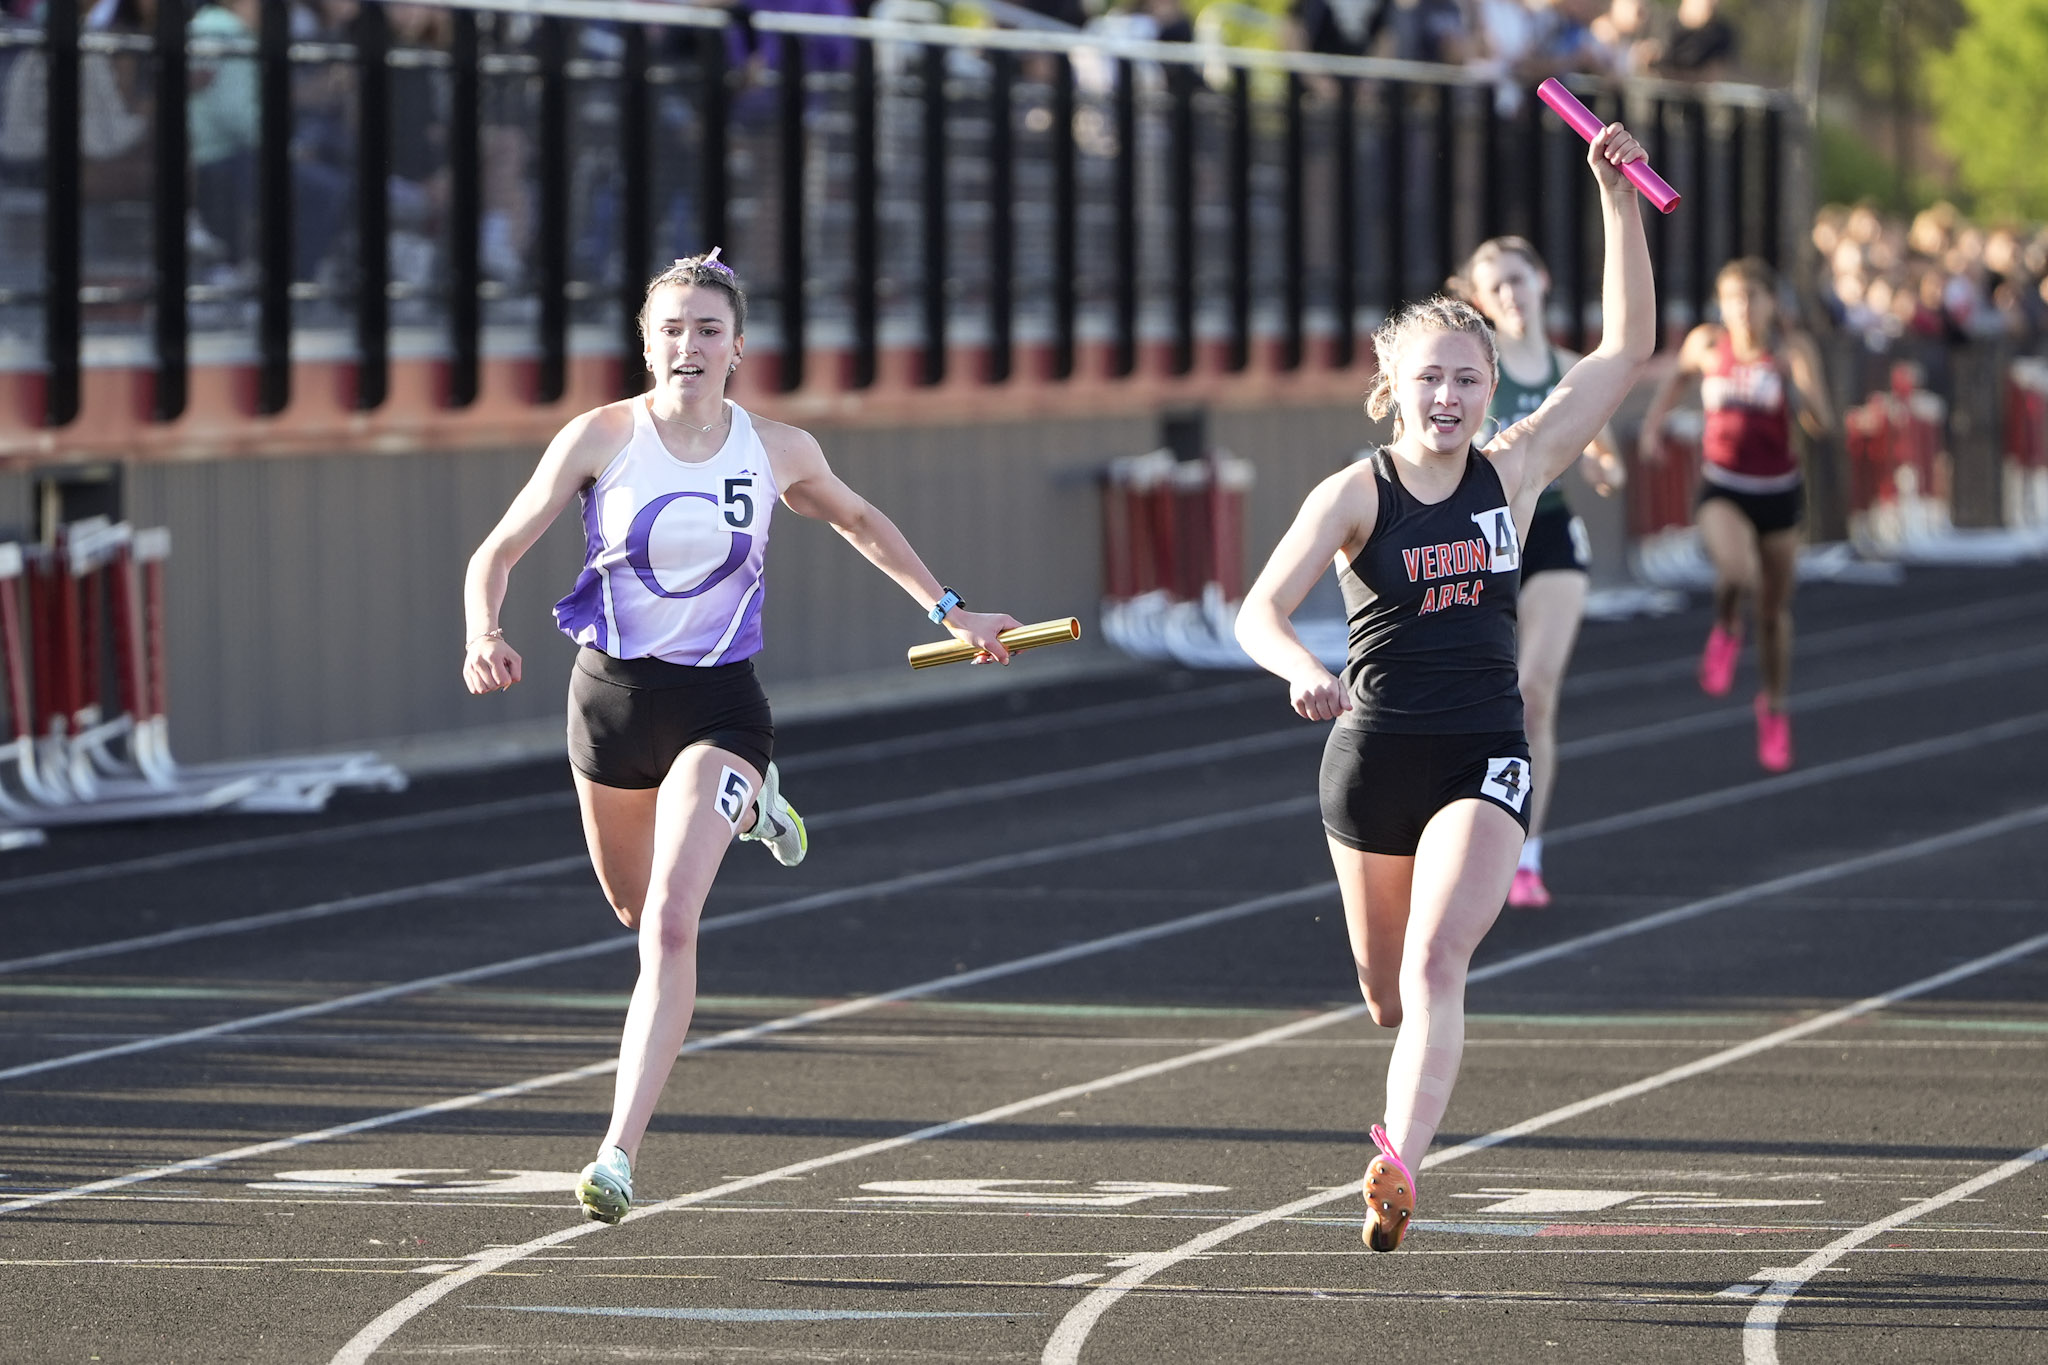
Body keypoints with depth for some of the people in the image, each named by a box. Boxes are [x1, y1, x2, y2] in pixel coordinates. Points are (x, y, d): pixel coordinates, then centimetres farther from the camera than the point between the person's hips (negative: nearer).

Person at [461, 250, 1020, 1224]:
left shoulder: (778, 452, -5)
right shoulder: (600, 439, -10)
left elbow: (857, 521, 17)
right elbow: (498, 552, -7)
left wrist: (947, 611, 17)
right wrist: (483, 636, -27)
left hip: (716, 702, -2)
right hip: (611, 697, 2)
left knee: (669, 926, -18)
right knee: (636, 908, 22)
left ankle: (619, 1153, -18)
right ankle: (744, 805, 56)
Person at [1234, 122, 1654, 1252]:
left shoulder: (1513, 473, 0)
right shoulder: (1356, 494, -6)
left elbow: (1628, 346, -2)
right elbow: (1259, 613, -14)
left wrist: (1617, 201, -9)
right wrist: (1300, 671, -37)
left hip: (1484, 759, 0)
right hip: (1374, 753, 1)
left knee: (1434, 962, -21)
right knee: (1387, 989, 13)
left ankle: (1398, 1167, -33)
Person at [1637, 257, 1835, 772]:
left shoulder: (1795, 348, -10)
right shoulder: (1706, 342, -7)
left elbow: (1822, 424, -17)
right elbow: (1678, 373, 17)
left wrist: (1792, 378, -32)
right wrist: (1653, 422, 7)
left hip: (1778, 490, 1)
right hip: (1722, 487, -1)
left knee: (1775, 610, 12)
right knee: (1737, 574, -31)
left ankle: (1774, 708, 36)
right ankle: (1726, 631, 4)